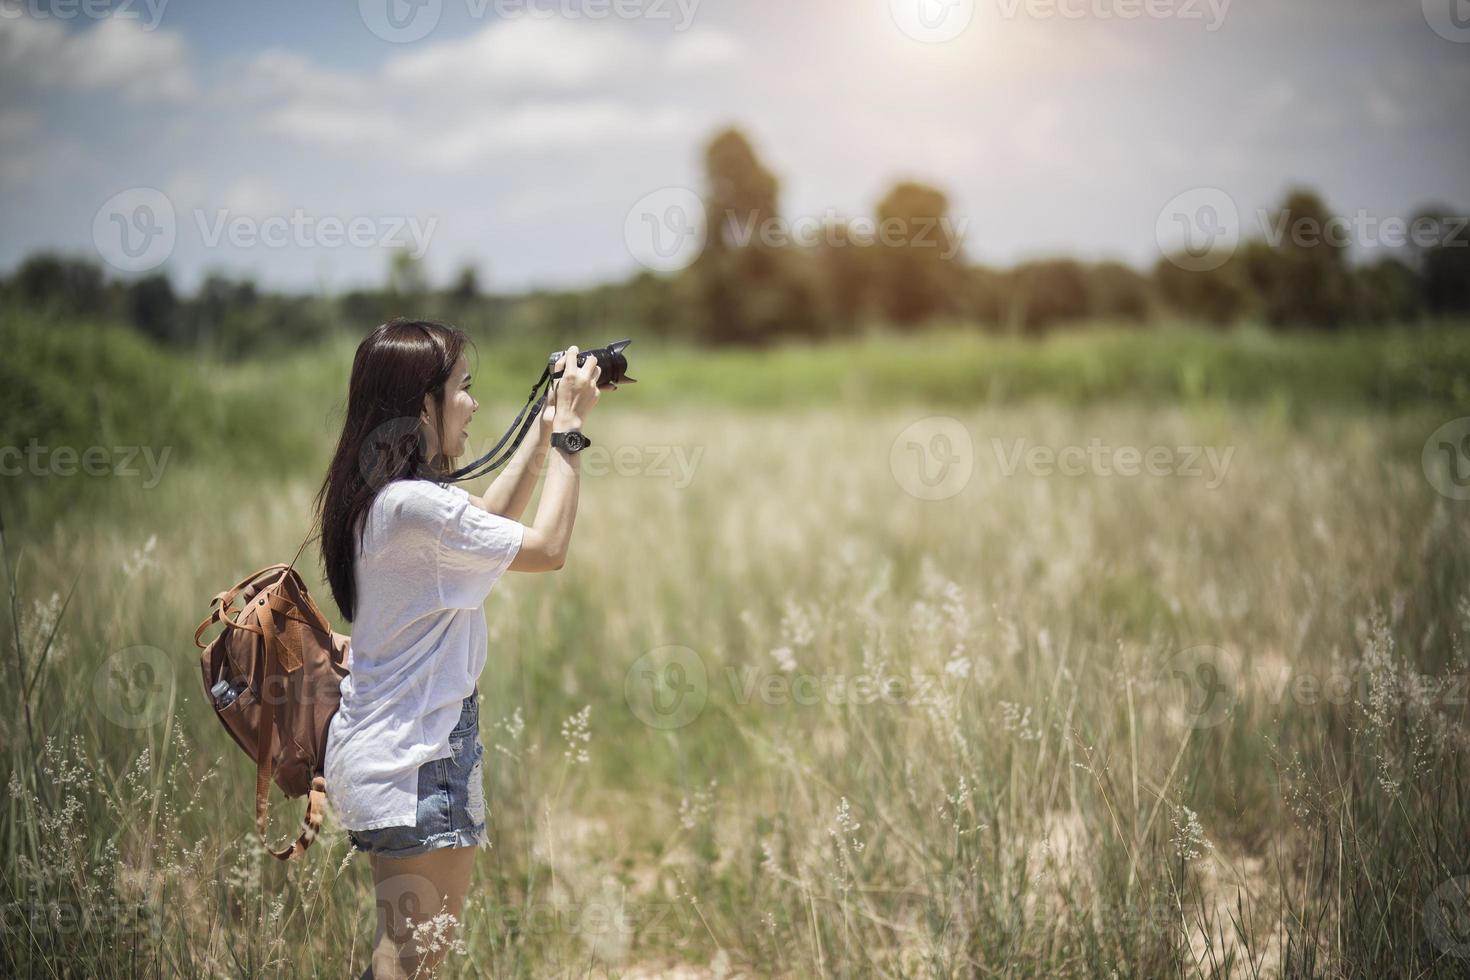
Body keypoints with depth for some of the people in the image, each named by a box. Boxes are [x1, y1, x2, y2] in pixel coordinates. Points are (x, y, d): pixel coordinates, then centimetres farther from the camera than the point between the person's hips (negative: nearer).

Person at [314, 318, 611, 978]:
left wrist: (546, 427, 17)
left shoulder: (375, 496, 8)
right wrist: (567, 430, -6)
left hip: (378, 744, 10)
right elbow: (547, 548, -15)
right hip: (415, 753, -10)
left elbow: (488, 520, 22)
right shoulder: (415, 504, -22)